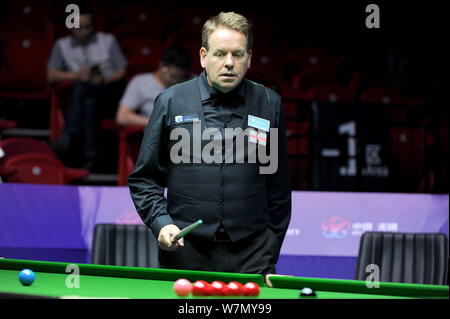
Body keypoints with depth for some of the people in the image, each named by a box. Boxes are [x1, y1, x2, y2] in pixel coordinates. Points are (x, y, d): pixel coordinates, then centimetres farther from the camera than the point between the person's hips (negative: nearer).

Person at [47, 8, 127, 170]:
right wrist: (76, 74, -9)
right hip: (85, 96, 2)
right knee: (89, 102, -38)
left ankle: (70, 135, -43)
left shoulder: (108, 40, 17)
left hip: (111, 92, -1)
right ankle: (90, 156, -47)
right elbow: (51, 75, 9)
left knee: (81, 86, -34)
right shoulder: (62, 45, 18)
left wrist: (104, 79, -12)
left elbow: (122, 71, 11)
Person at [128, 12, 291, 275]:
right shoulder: (171, 102, 3)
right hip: (186, 252, 0)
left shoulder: (269, 104, 6)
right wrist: (161, 223, -8)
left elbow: (279, 185, 11)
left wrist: (270, 252, 9)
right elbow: (144, 179, 8)